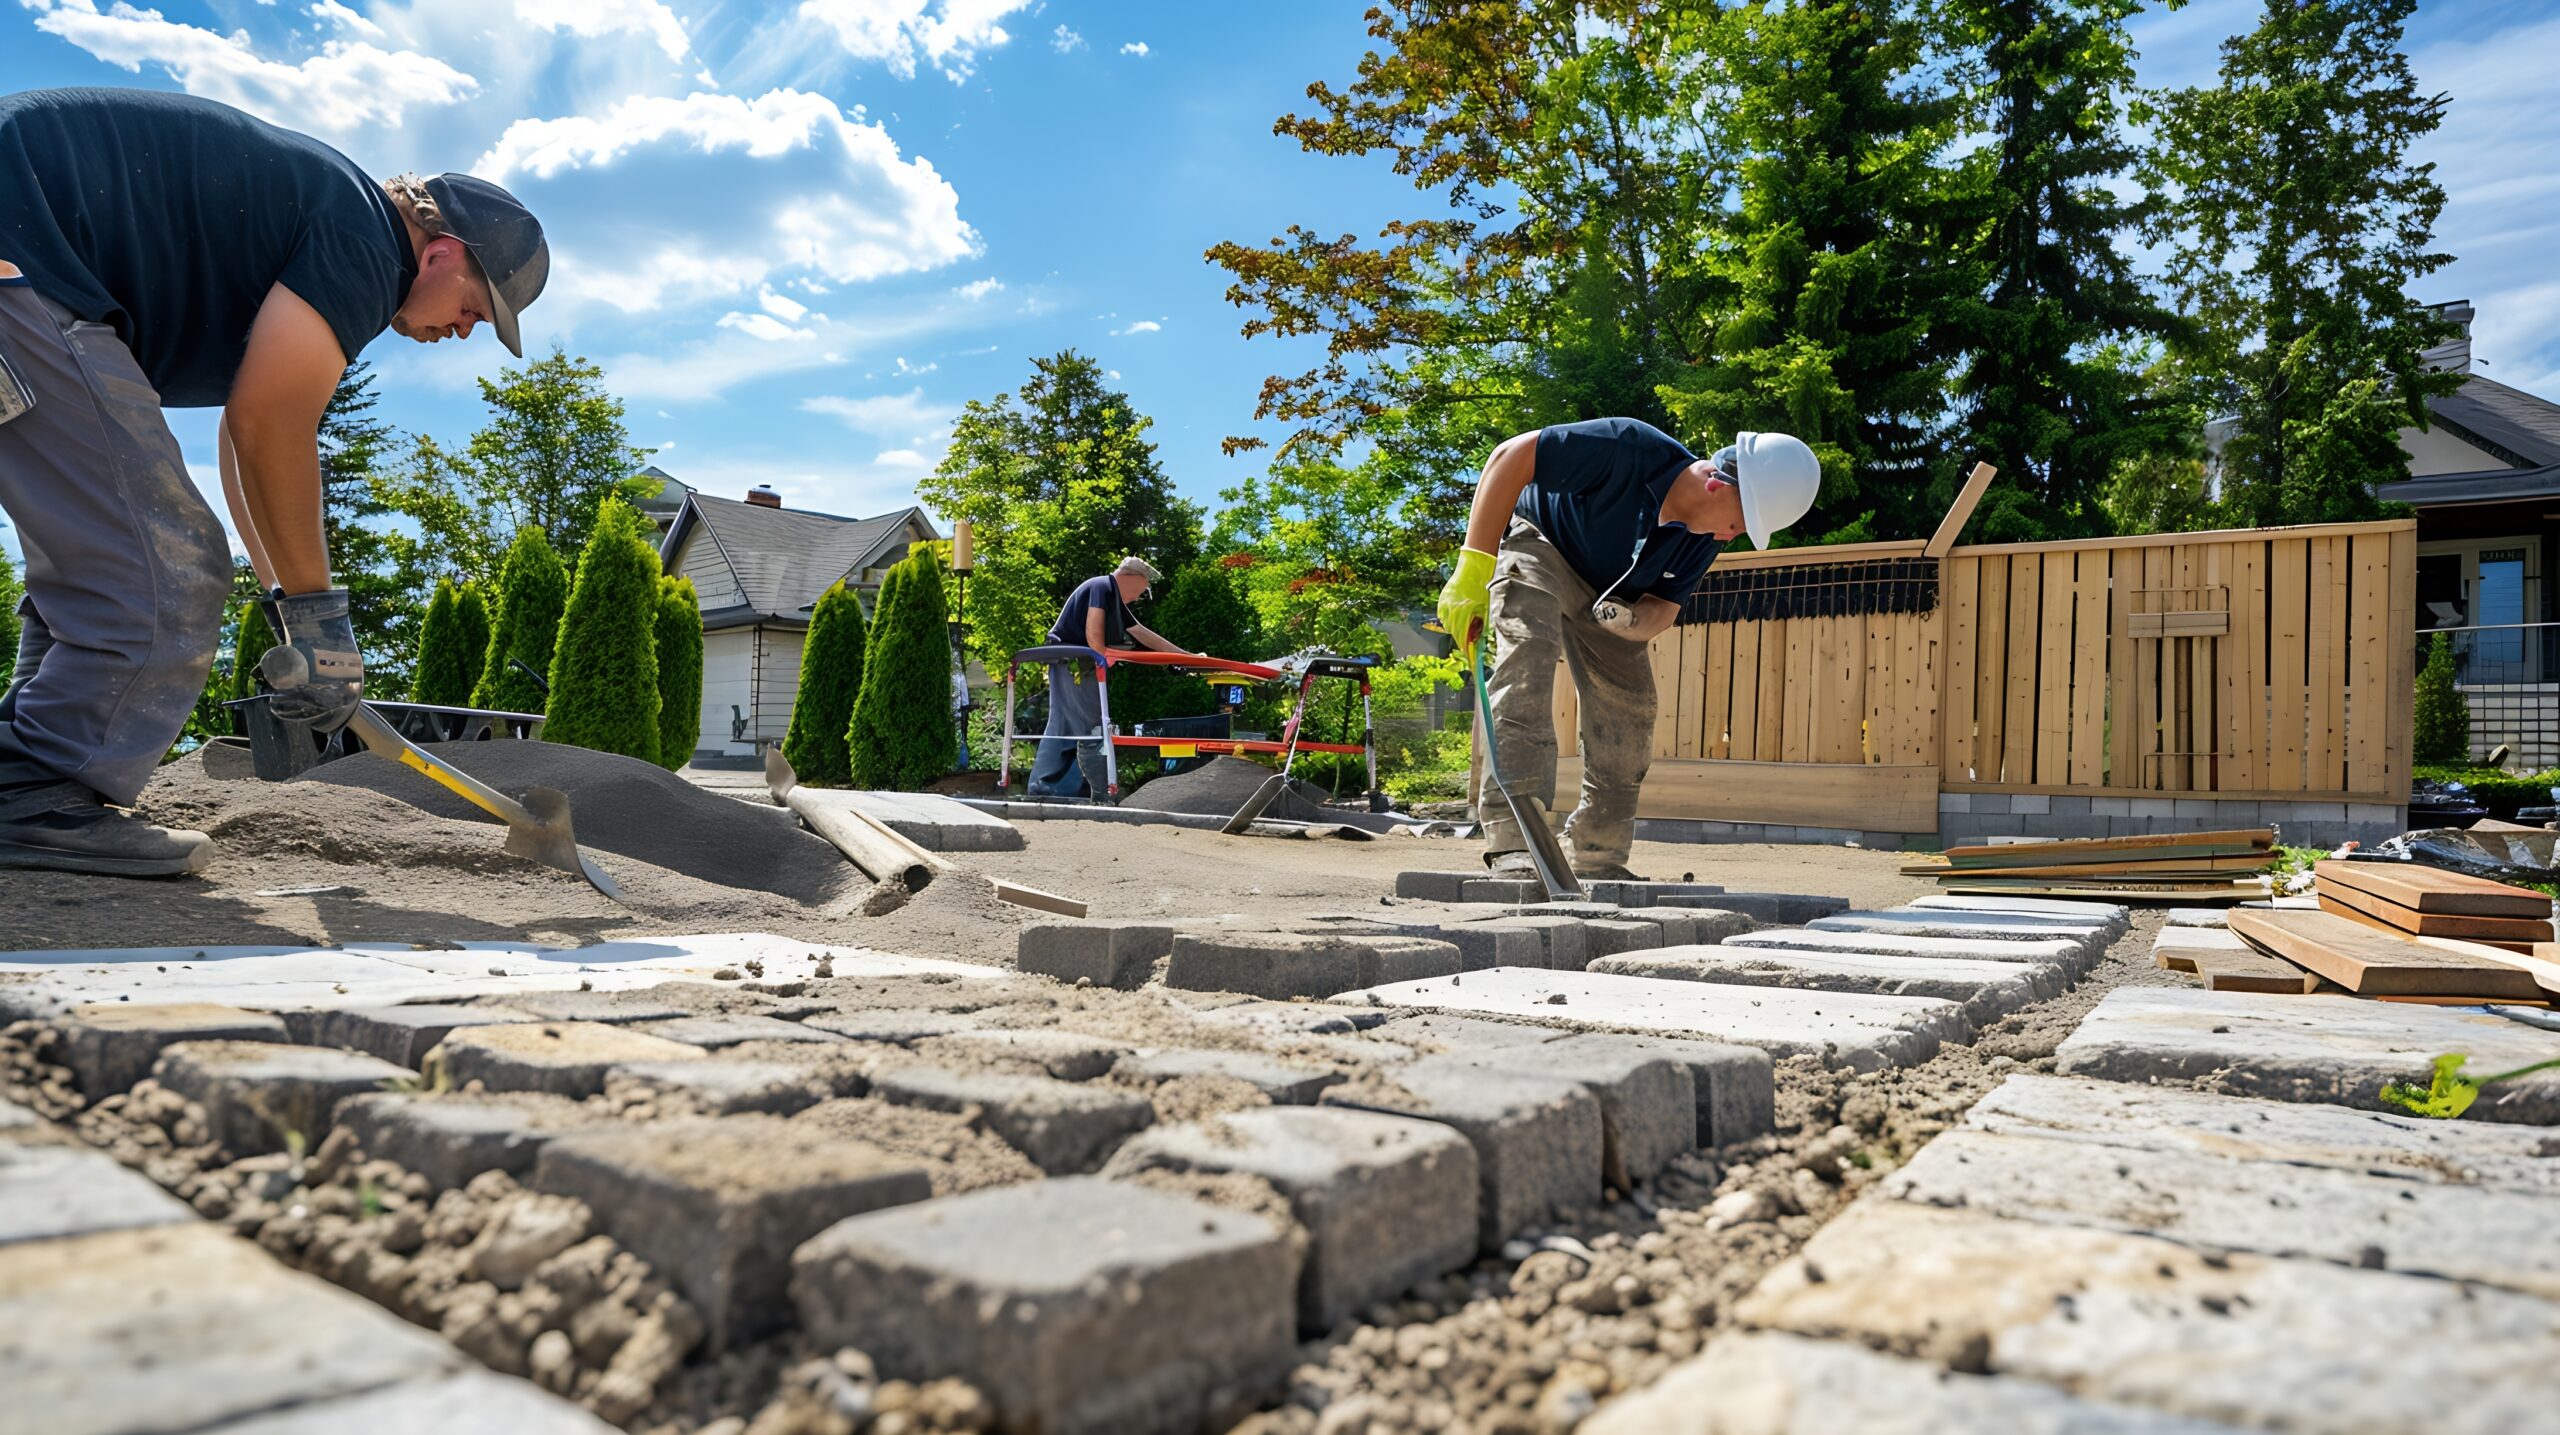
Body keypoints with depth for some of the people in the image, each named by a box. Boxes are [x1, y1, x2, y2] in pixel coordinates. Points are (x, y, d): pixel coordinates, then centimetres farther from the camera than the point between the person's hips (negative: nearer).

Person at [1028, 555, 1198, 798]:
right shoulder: (1102, 586, -8)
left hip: (1072, 666, 10)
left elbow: (1144, 635, 23)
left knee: (1062, 728, 10)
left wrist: (1186, 655, 24)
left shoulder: (1116, 602, 20)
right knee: (1092, 727, -8)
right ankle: (1102, 794, -6)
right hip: (1073, 664, -10)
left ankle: (1042, 788, 13)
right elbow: (1093, 634, -18)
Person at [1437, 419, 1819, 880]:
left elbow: (1664, 608, -8)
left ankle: (1597, 860, 9)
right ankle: (1512, 844, -33)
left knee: (1631, 713, -1)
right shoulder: (1629, 448, -35)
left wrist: (1634, 620, -36)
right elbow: (1510, 457, -32)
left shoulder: (1705, 537, -14)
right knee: (1526, 668, -31)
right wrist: (1472, 571, -35)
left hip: (1607, 594, 7)